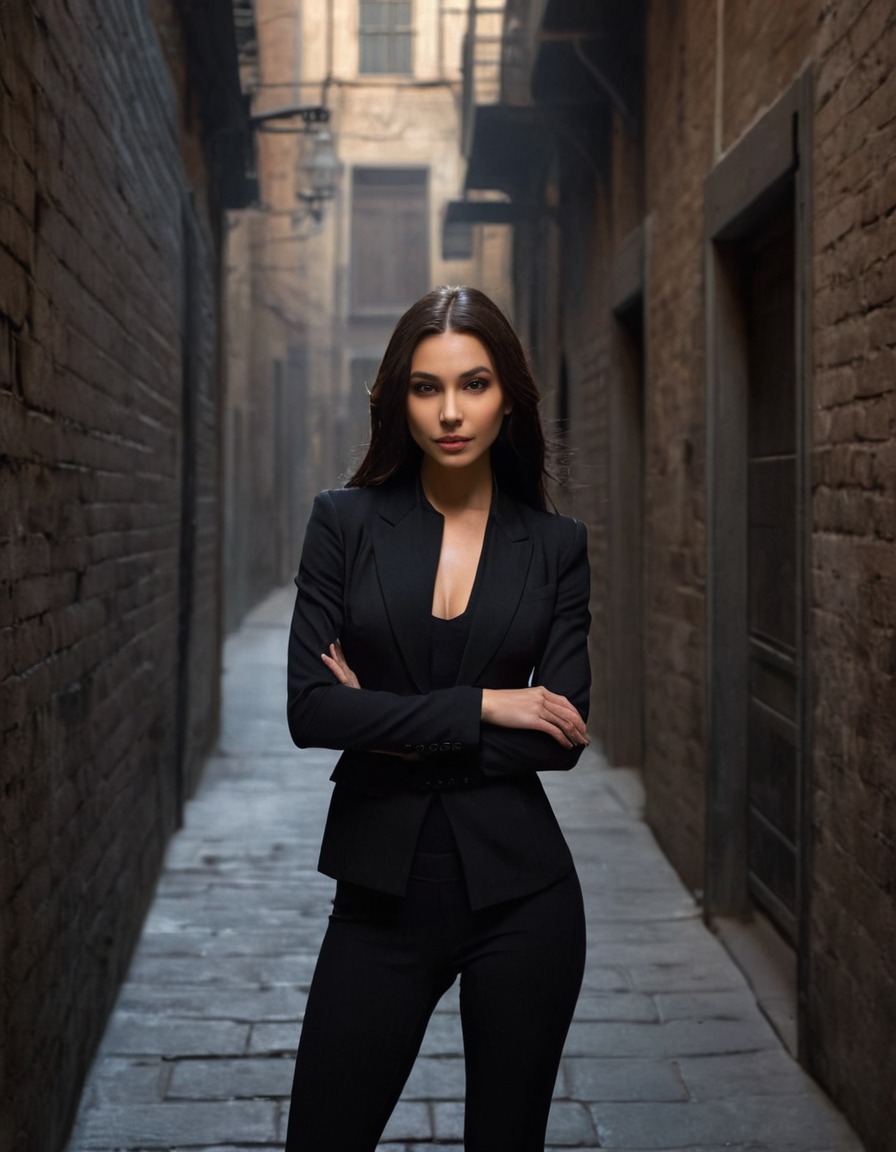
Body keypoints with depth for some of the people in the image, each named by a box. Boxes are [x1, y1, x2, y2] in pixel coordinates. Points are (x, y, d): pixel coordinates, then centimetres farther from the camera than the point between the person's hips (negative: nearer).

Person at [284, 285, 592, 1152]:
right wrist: (479, 707, -13)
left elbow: (560, 737, -6)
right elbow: (310, 708, -11)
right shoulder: (346, 521, -1)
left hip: (520, 890, 1)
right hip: (383, 886, 0)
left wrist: (395, 728, -10)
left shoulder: (555, 544, 2)